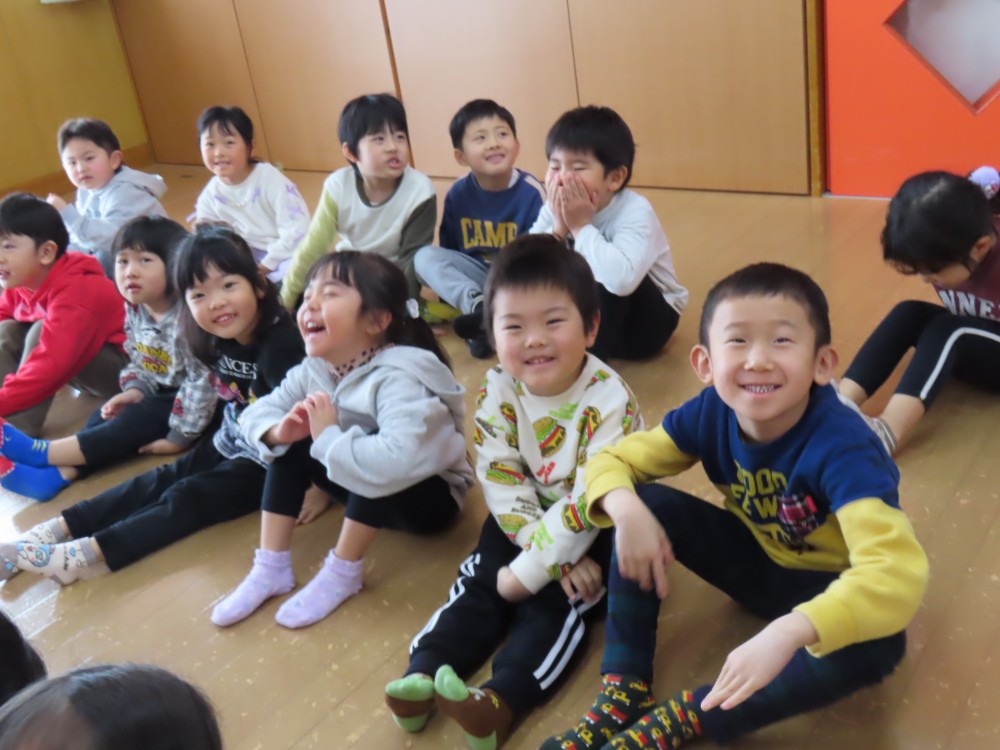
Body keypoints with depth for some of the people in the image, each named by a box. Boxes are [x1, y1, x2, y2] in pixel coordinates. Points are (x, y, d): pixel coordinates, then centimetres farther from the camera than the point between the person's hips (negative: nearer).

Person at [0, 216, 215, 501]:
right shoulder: (134, 310, -1)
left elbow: (203, 382, -28)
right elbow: (139, 362, 11)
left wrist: (180, 435, -22)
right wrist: (136, 390, -12)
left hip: (193, 404, -8)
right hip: (162, 394, 8)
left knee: (140, 419, -23)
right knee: (109, 415, -9)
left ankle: (41, 453, -23)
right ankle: (56, 474, -24)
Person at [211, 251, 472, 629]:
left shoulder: (398, 380, -34)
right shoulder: (313, 371, -9)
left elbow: (397, 461, -50)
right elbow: (257, 413, -4)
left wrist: (328, 437, -37)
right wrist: (279, 430, -28)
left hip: (432, 495, -7)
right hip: (367, 491, 7)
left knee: (382, 474, -36)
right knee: (291, 444, -8)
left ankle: (343, 572, -16)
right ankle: (271, 567, -5)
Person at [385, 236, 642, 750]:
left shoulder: (609, 402, -27)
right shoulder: (497, 392, -14)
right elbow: (503, 486, -14)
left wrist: (530, 568, -25)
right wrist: (550, 554, -23)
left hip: (597, 530, -4)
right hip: (527, 520, 5)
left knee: (555, 600, -21)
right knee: (479, 583, -10)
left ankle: (501, 701, -34)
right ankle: (422, 677, -17)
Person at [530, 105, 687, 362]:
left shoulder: (635, 212, -26)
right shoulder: (554, 209, -10)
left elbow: (621, 279, -45)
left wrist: (581, 226, -35)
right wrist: (558, 229, -29)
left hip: (648, 319, -4)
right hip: (591, 311, 4)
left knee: (601, 278, -32)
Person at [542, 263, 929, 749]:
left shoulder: (840, 446, -34)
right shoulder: (711, 414, -19)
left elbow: (898, 572, -46)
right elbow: (612, 461, -10)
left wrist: (787, 634, -59)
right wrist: (627, 510, -34)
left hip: (826, 587, -4)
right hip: (756, 560, 4)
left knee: (877, 644, -37)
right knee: (648, 504, -17)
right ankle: (623, 695, -13)